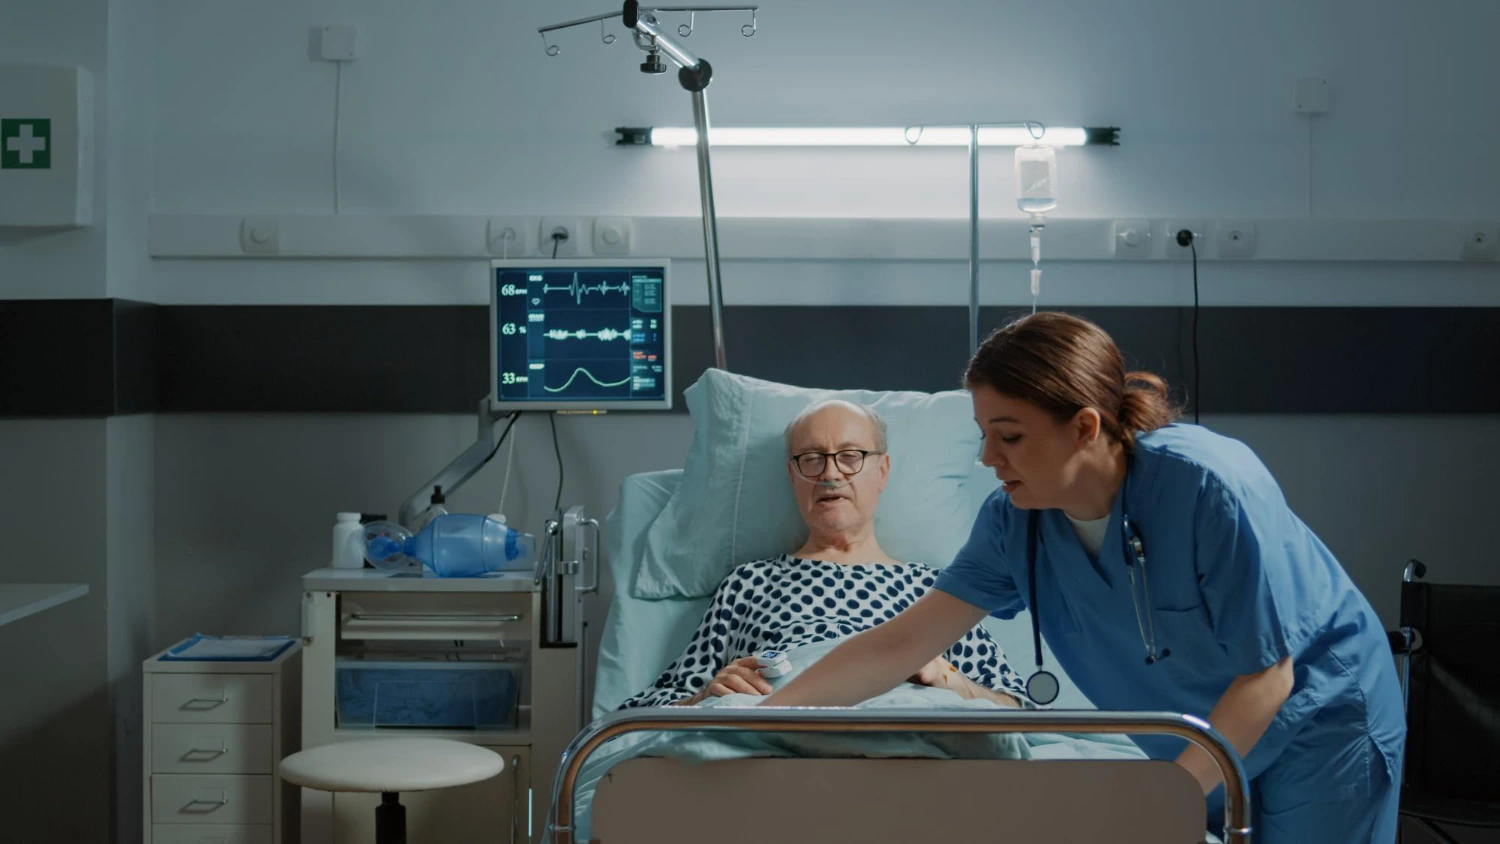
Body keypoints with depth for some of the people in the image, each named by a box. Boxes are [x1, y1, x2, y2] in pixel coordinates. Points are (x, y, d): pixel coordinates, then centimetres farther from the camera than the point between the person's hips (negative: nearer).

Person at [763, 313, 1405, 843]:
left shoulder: (1211, 486, -31)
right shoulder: (1015, 521, -15)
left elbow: (1265, 675, -24)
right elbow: (904, 641, -12)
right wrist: (762, 716, -19)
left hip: (1318, 720, -5)